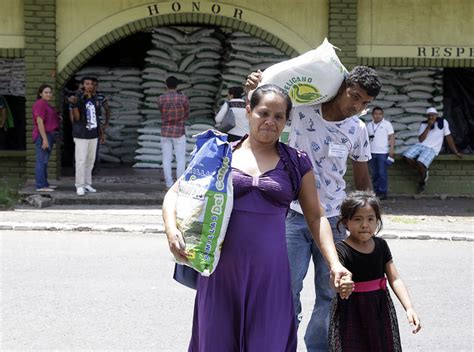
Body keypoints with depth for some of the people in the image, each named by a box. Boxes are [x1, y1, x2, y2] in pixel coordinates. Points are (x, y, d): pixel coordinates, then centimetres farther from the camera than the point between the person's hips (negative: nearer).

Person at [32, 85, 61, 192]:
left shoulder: (45, 104, 17)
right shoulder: (40, 104, -14)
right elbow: (39, 122, -20)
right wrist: (44, 139, -23)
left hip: (48, 136, 10)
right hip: (43, 136, -10)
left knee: (44, 161, 13)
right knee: (41, 161, -9)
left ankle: (44, 183, 18)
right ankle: (40, 186, -9)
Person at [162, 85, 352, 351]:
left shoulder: (296, 163, 7)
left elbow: (315, 217, 10)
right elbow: (175, 193, 7)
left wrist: (335, 264, -1)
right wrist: (172, 230, -12)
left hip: (269, 273, 0)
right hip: (221, 269, 0)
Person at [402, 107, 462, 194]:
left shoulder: (443, 122, 1)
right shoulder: (423, 124, 9)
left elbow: (448, 137, 5)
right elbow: (420, 139, -2)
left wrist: (456, 152, 5)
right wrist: (428, 127, -9)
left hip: (432, 149, -4)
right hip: (420, 145, 4)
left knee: (420, 163, -31)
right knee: (406, 156, -21)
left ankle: (421, 182, -2)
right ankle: (423, 173, 1)